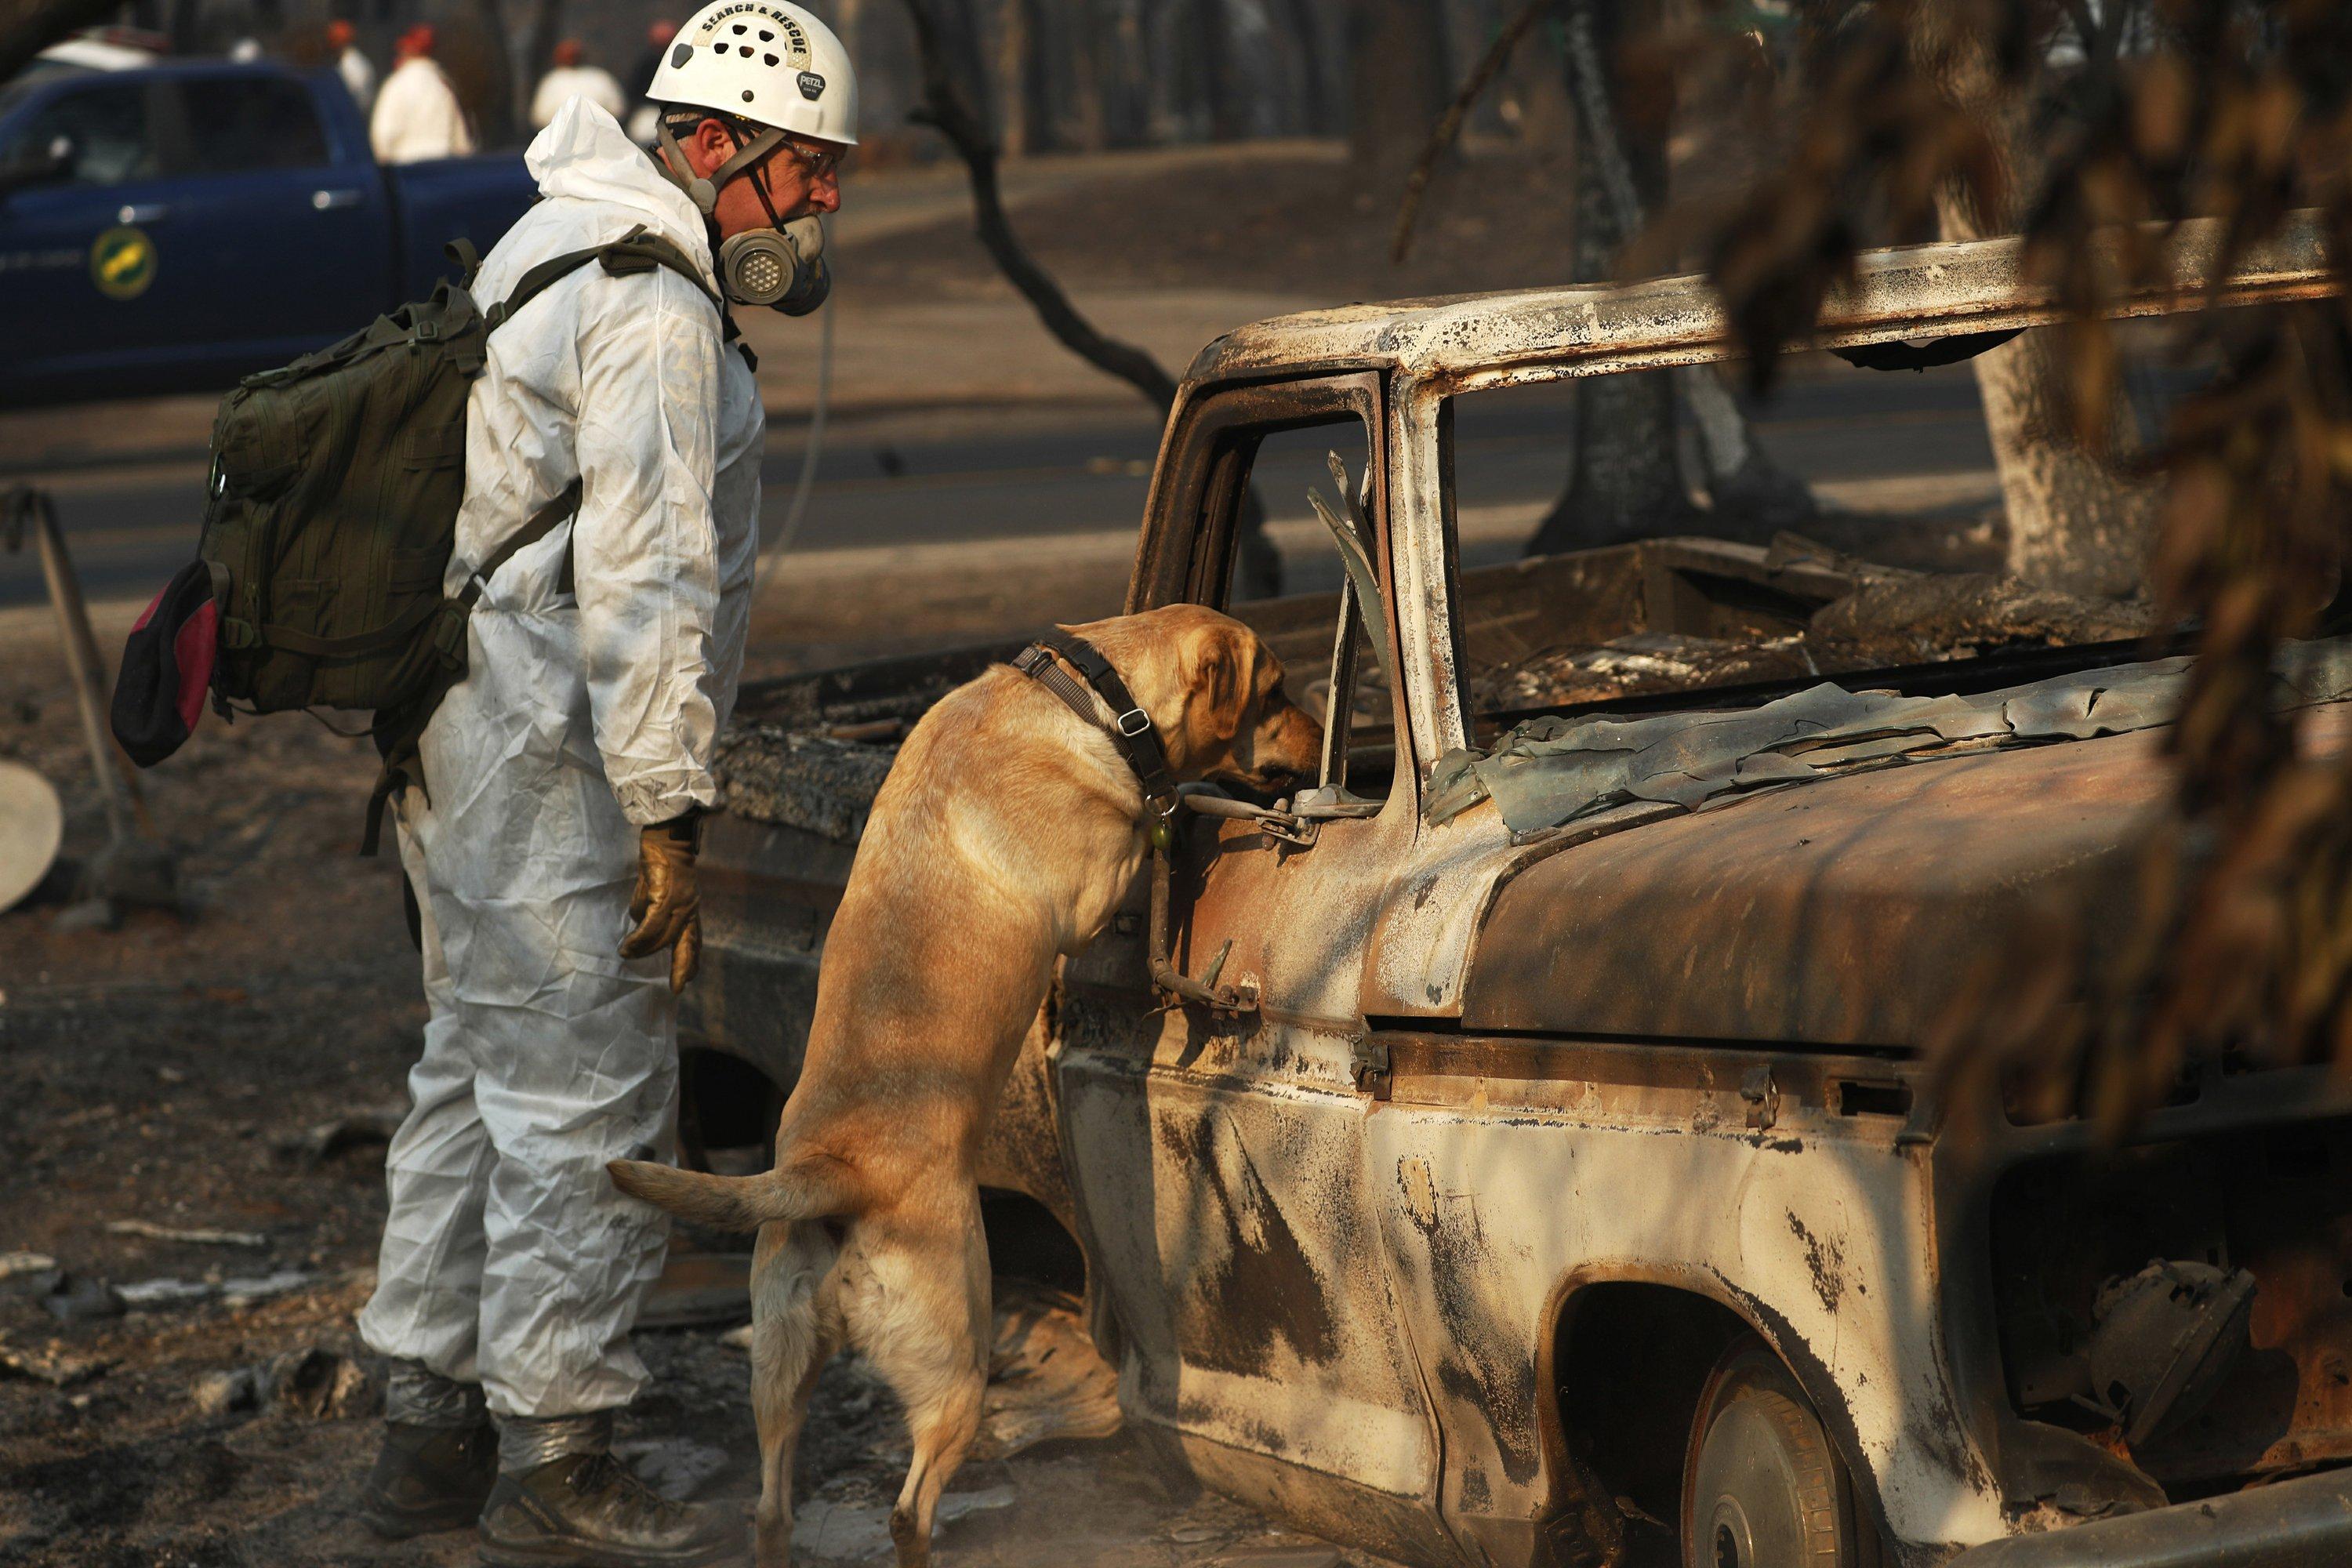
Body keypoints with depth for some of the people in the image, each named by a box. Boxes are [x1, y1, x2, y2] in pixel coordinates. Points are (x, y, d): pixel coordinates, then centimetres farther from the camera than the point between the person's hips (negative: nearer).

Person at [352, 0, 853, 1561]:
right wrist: (665, 813, -20)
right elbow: (641, 574, -22)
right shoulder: (653, 305, -17)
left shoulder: (558, 247, 17)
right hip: (549, 760, -11)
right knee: (587, 1098, -5)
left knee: (478, 1073, 17)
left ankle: (430, 1427, 25)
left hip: (464, 734, 11)